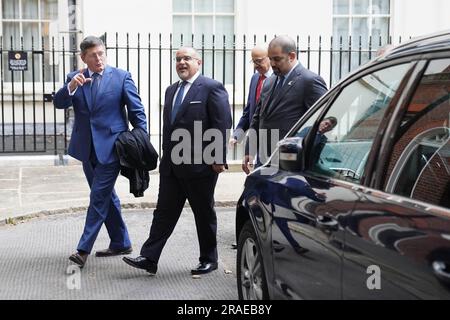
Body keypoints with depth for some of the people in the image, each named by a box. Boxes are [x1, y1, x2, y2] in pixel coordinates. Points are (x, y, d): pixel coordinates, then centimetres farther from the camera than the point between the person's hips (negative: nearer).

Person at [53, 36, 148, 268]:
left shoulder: (121, 77, -3)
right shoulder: (75, 78, 7)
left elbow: (137, 112, -1)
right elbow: (59, 103, -4)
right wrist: (71, 87, -23)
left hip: (111, 146, -5)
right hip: (87, 148, 5)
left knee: (99, 196, -7)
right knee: (106, 197, 14)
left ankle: (84, 249, -3)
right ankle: (120, 243, 27)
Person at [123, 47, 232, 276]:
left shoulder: (212, 88, -7)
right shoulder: (171, 90, 16)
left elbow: (222, 124, -13)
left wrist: (219, 159, -17)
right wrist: (166, 156, 15)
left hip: (200, 165, -7)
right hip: (172, 165, 7)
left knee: (204, 214, 7)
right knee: (164, 212, 6)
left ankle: (208, 260, 19)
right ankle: (149, 259, 8)